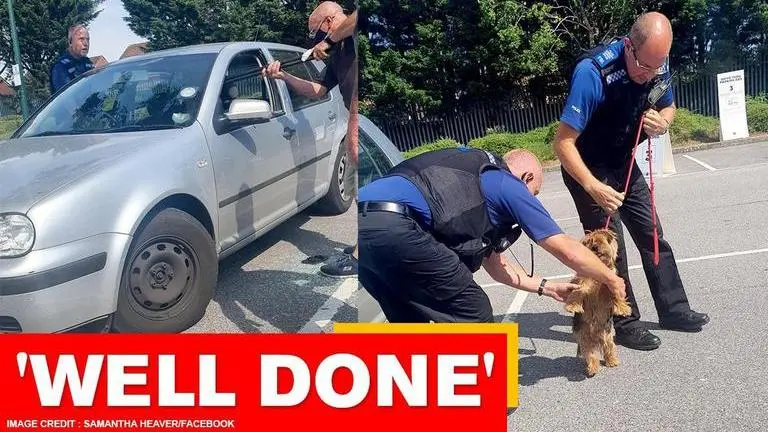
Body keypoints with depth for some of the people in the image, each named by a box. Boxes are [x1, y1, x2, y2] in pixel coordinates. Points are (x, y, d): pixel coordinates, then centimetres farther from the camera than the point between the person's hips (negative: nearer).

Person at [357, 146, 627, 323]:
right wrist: (612, 280, 32)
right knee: (474, 316, 6)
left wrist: (545, 287, 48)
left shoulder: (475, 182, 36)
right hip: (392, 225, -10)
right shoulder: (510, 187, 12)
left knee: (409, 323, 26)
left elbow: (496, 266, 44)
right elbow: (566, 250, 17)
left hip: (362, 222, 10)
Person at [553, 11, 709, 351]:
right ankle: (626, 324, 7)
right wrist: (593, 187, -44)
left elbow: (668, 106, 9)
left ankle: (672, 309, 25)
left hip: (624, 164, 7)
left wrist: (661, 121, -16)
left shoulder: (658, 64, -11)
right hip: (586, 169, -7)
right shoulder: (594, 73, -33)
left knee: (652, 235, 11)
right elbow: (563, 142, -33)